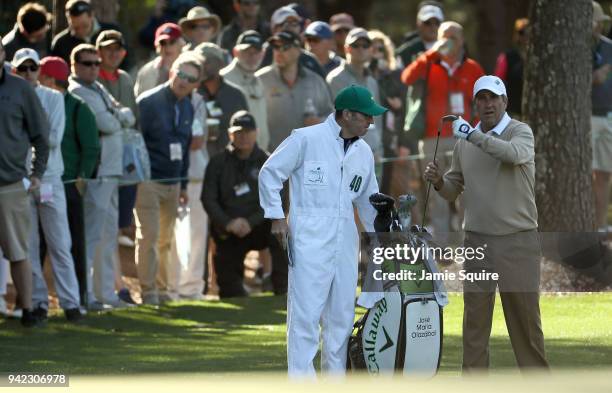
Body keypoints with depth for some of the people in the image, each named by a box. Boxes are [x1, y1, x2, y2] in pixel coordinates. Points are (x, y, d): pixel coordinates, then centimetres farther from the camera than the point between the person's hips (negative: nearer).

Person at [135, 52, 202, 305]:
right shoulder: (148, 103, -10)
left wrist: (183, 184, 18)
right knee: (148, 236, -9)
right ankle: (148, 291, -5)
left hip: (172, 183, 7)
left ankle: (161, 287, 22)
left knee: (165, 239, 13)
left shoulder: (187, 108, 11)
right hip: (149, 181, -7)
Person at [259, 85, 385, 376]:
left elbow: (367, 200, 25)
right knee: (306, 312, -9)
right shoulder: (307, 139, -5)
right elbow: (270, 173, -1)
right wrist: (276, 216, -6)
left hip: (345, 242, 6)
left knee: (341, 315, 8)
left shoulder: (364, 153, 14)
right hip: (310, 240, -6)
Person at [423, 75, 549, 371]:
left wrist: (473, 135, -30)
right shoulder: (464, 143, 10)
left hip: (518, 239, -3)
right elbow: (454, 190, 17)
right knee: (474, 313, 1)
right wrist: (439, 181, -5)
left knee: (524, 311, 2)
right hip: (477, 239, 3)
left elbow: (515, 153, -27)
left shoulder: (520, 132, -3)